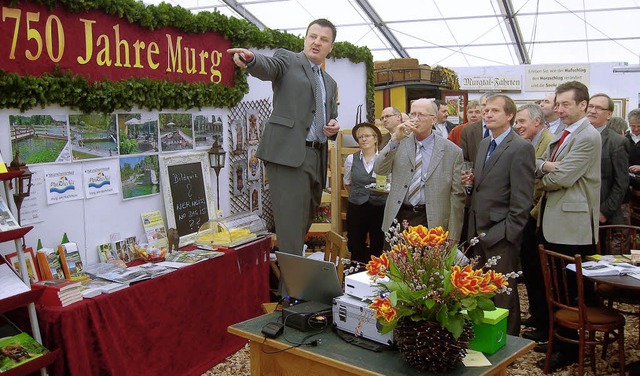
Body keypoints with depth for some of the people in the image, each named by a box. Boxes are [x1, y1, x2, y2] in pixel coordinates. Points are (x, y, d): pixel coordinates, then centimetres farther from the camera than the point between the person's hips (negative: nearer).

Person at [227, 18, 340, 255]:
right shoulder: (288, 60, 5)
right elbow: (268, 67, -16)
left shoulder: (330, 83, 24)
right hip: (288, 153, -7)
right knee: (291, 223, -12)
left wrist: (334, 127, 6)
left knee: (305, 222, 12)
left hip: (317, 157, 7)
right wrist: (251, 59, -40)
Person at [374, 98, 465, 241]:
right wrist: (395, 140, -17)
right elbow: (379, 169, -5)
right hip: (398, 218, 2)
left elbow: (457, 196, -2)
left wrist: (452, 239, -4)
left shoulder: (452, 151, -3)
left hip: (432, 222, -2)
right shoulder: (400, 143, 5)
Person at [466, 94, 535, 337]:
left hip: (501, 235, -7)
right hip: (479, 231, 7)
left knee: (503, 297, 4)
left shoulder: (521, 148, -12)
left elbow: (522, 199, -15)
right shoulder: (484, 144, 14)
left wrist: (508, 233, -16)